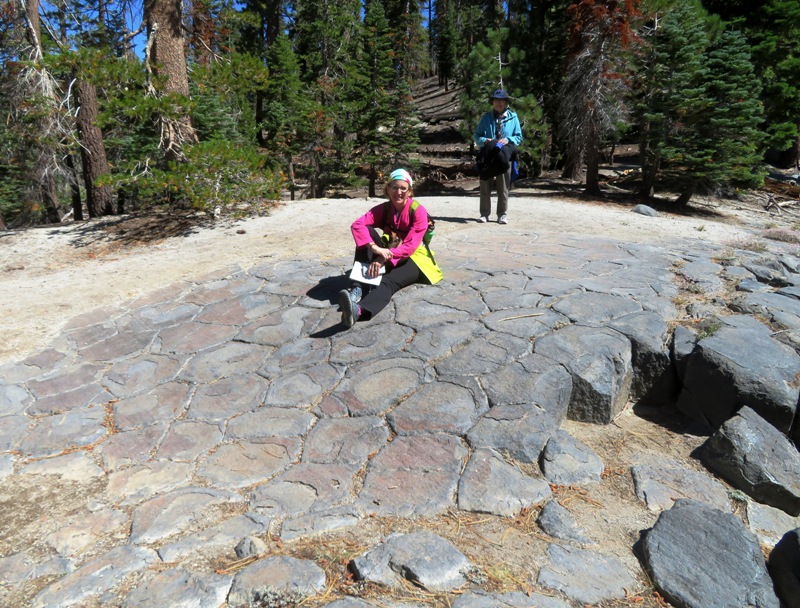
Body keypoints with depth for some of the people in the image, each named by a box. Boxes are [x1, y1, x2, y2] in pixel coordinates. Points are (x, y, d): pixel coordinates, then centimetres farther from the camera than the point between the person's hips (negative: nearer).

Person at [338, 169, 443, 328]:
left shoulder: (418, 211, -13)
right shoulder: (383, 209, -2)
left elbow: (410, 245, -23)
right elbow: (357, 225, -19)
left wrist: (384, 258, -38)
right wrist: (375, 248, -38)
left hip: (412, 259, -4)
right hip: (387, 257, 5)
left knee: (389, 282, -37)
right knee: (366, 232, -20)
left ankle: (359, 310, -68)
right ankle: (358, 289, -35)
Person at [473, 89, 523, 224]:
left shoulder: (513, 117, 6)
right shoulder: (486, 118, 9)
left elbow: (519, 137, 8)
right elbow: (476, 135, 9)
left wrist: (508, 140, -12)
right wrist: (485, 141, -11)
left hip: (504, 156, -1)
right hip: (487, 156, 1)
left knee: (503, 188, 4)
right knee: (485, 187, 4)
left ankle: (502, 214, 11)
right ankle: (484, 213, 11)